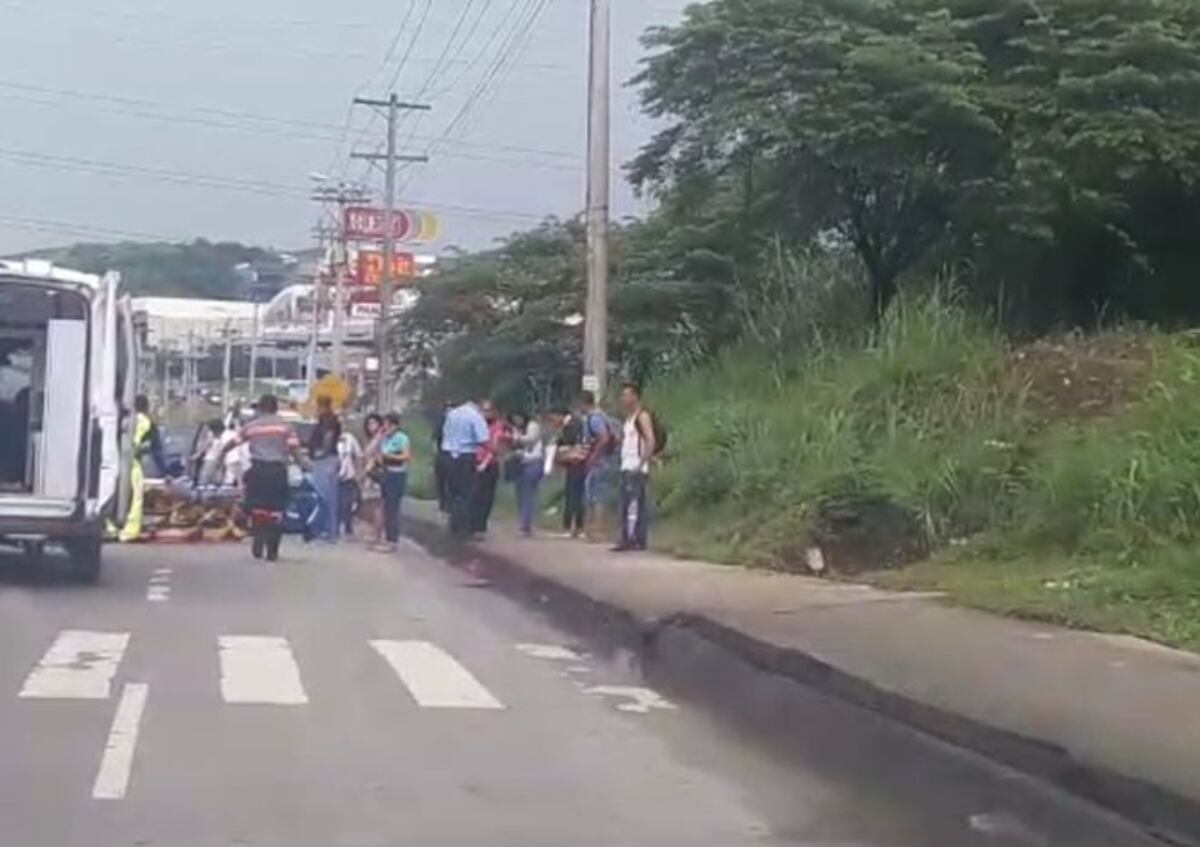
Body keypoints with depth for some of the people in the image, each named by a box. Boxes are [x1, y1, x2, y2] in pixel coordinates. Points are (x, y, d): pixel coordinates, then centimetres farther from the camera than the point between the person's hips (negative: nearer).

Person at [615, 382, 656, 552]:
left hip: (637, 469, -9)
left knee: (635, 505, -12)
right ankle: (627, 539, 10)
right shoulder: (629, 417, 20)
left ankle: (638, 540, -13)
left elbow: (650, 441, -17)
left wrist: (642, 463, -21)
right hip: (627, 467, 10)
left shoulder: (642, 416, -9)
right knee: (627, 505, 8)